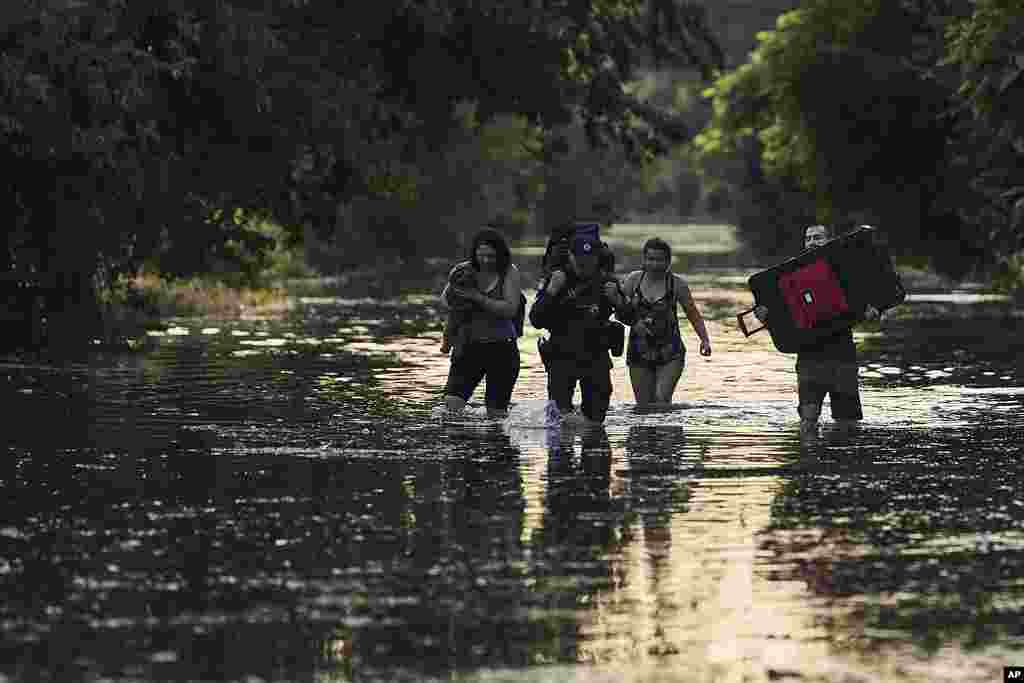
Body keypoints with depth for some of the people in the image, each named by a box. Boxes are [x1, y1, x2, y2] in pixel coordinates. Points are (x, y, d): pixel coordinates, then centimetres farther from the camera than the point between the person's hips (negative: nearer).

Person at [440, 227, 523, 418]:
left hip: (501, 347, -2)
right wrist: (453, 285, -18)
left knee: (497, 414, 1)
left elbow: (510, 309, -14)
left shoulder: (509, 273, -3)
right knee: (452, 403, -15)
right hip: (469, 345, 2)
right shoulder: (465, 271, 4)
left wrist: (477, 297, -20)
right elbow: (445, 302, 3)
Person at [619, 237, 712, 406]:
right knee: (644, 406, 4)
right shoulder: (633, 280, 3)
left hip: (670, 355, -3)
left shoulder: (677, 283, -2)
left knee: (662, 399, -20)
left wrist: (705, 340, -9)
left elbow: (694, 315, 3)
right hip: (639, 354, 3)